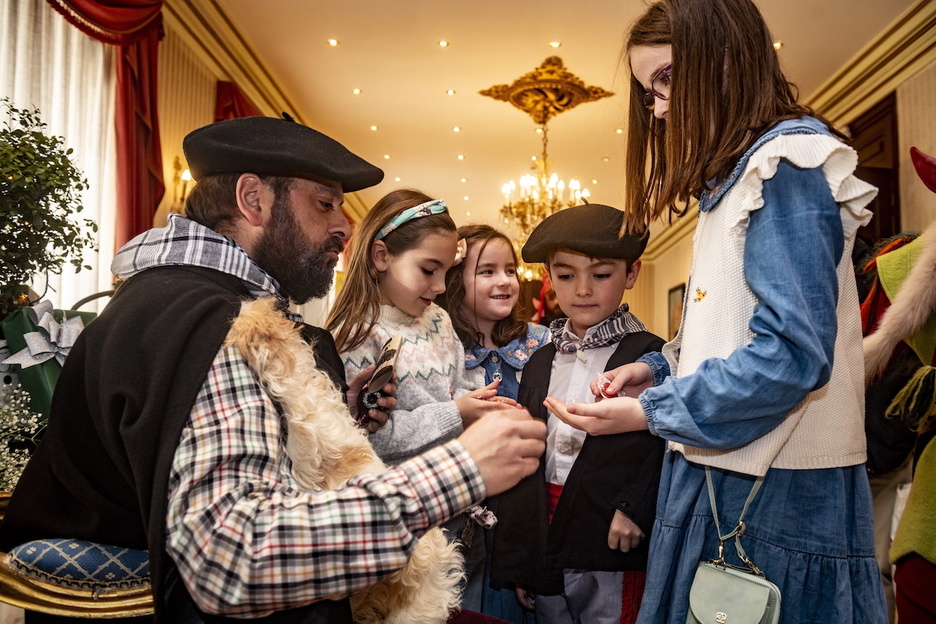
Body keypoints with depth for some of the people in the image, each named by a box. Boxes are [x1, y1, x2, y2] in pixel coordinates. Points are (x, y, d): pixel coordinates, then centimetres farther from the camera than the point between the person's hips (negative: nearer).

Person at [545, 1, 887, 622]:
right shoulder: (738, 177, 15)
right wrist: (659, 368, 4)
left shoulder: (789, 160, -13)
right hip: (722, 475, 9)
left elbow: (794, 351, -22)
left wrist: (650, 412, -16)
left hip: (777, 489, -8)